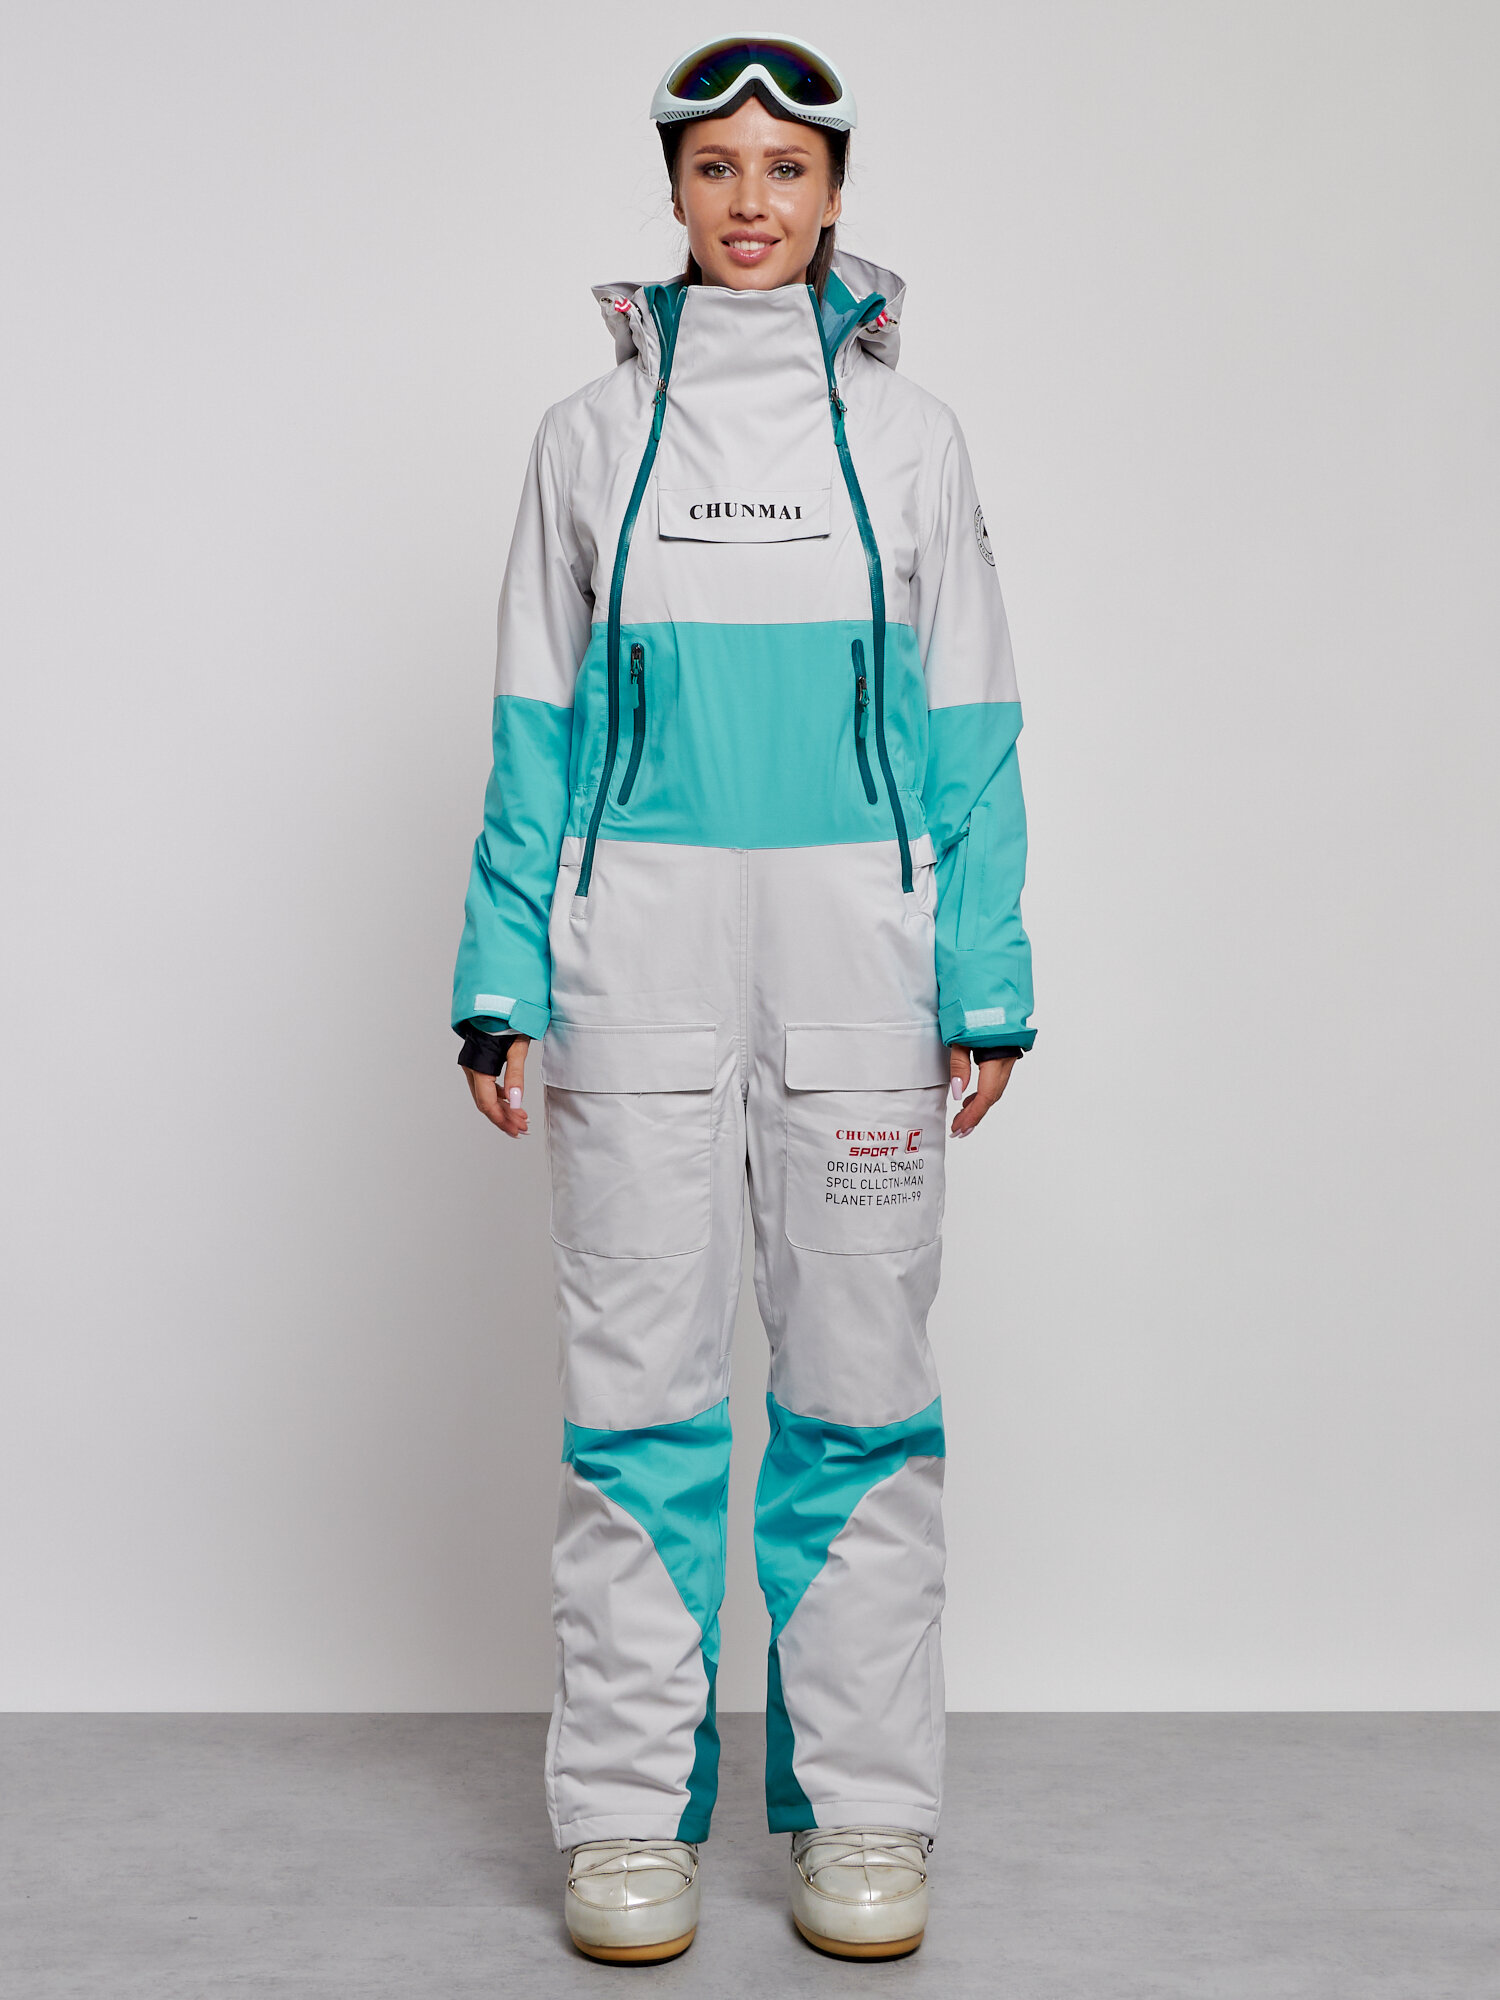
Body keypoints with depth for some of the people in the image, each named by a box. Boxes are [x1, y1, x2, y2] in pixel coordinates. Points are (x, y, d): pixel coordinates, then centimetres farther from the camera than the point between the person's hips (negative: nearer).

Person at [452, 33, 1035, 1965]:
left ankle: (862, 1815, 18)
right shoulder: (591, 432, 9)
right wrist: (500, 980, -1)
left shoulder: (905, 431, 9)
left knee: (860, 1384, 3)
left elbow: (968, 725, 6)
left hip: (857, 944, 0)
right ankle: (631, 1817, 17)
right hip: (640, 950, 0)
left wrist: (987, 983, -1)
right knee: (639, 1382, 3)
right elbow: (536, 725, 7)